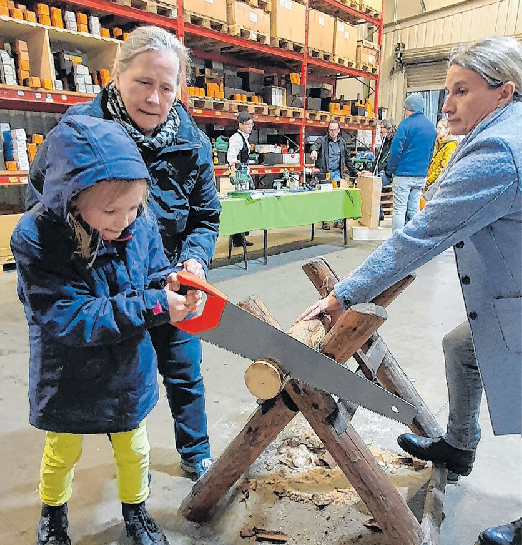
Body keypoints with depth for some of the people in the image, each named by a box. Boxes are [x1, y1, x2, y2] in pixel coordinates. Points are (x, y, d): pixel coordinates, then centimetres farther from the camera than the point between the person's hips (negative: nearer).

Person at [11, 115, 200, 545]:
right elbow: (71, 320, -32)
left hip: (129, 372, 3)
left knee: (134, 449, 24)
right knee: (62, 452, 26)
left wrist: (168, 285, -28)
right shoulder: (35, 240, -28)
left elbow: (154, 277, -3)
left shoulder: (142, 225, -18)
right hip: (68, 378, -2)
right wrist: (154, 306, -36)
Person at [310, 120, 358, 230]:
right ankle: (325, 221, 4)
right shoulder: (322, 140, 2)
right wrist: (314, 151, -45)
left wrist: (354, 173, 21)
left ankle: (338, 220, 7)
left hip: (336, 173, 3)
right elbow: (315, 145, -21)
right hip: (324, 173, -3)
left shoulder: (342, 142, 14)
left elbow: (347, 159, 21)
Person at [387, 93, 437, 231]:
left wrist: (391, 169, -1)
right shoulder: (431, 127, 12)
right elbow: (431, 152, 18)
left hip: (403, 173, -6)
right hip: (421, 175, 6)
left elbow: (396, 150, -12)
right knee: (414, 210, 12)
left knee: (399, 210, -4)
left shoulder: (406, 124, -8)